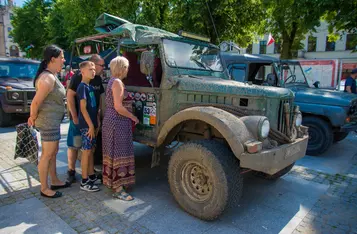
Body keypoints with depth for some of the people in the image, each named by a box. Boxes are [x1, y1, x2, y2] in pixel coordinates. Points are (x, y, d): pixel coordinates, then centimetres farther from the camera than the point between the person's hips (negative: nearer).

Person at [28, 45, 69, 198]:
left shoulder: (52, 76, 12)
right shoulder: (48, 78, -20)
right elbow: (36, 102, -23)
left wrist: (34, 117, 12)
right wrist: (33, 118, -7)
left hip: (53, 121, 10)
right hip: (48, 121, -10)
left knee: (53, 153, 18)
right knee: (47, 155, 1)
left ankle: (55, 181, 32)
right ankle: (44, 189, 15)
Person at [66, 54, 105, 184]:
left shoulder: (98, 78, 9)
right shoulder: (79, 76, -13)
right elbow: (70, 95, -16)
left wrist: (99, 111, 11)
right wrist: (74, 116, -17)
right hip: (79, 118, -7)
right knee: (74, 145, 4)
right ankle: (71, 171, 19)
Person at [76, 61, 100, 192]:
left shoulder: (90, 87, 14)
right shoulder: (82, 87, -13)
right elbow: (83, 108, -18)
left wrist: (97, 122, 13)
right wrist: (91, 125, -19)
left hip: (92, 124, 9)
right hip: (86, 125, -9)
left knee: (91, 150, 14)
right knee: (86, 151, -3)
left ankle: (91, 176, 25)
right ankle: (84, 182, 5)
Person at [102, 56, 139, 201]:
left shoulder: (112, 81, 15)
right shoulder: (117, 82, -16)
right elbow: (118, 107, -23)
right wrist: (133, 118, -12)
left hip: (112, 120, 10)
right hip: (118, 122, -10)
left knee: (114, 153, 16)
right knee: (119, 154, -6)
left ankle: (113, 182, 29)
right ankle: (118, 189, 2)